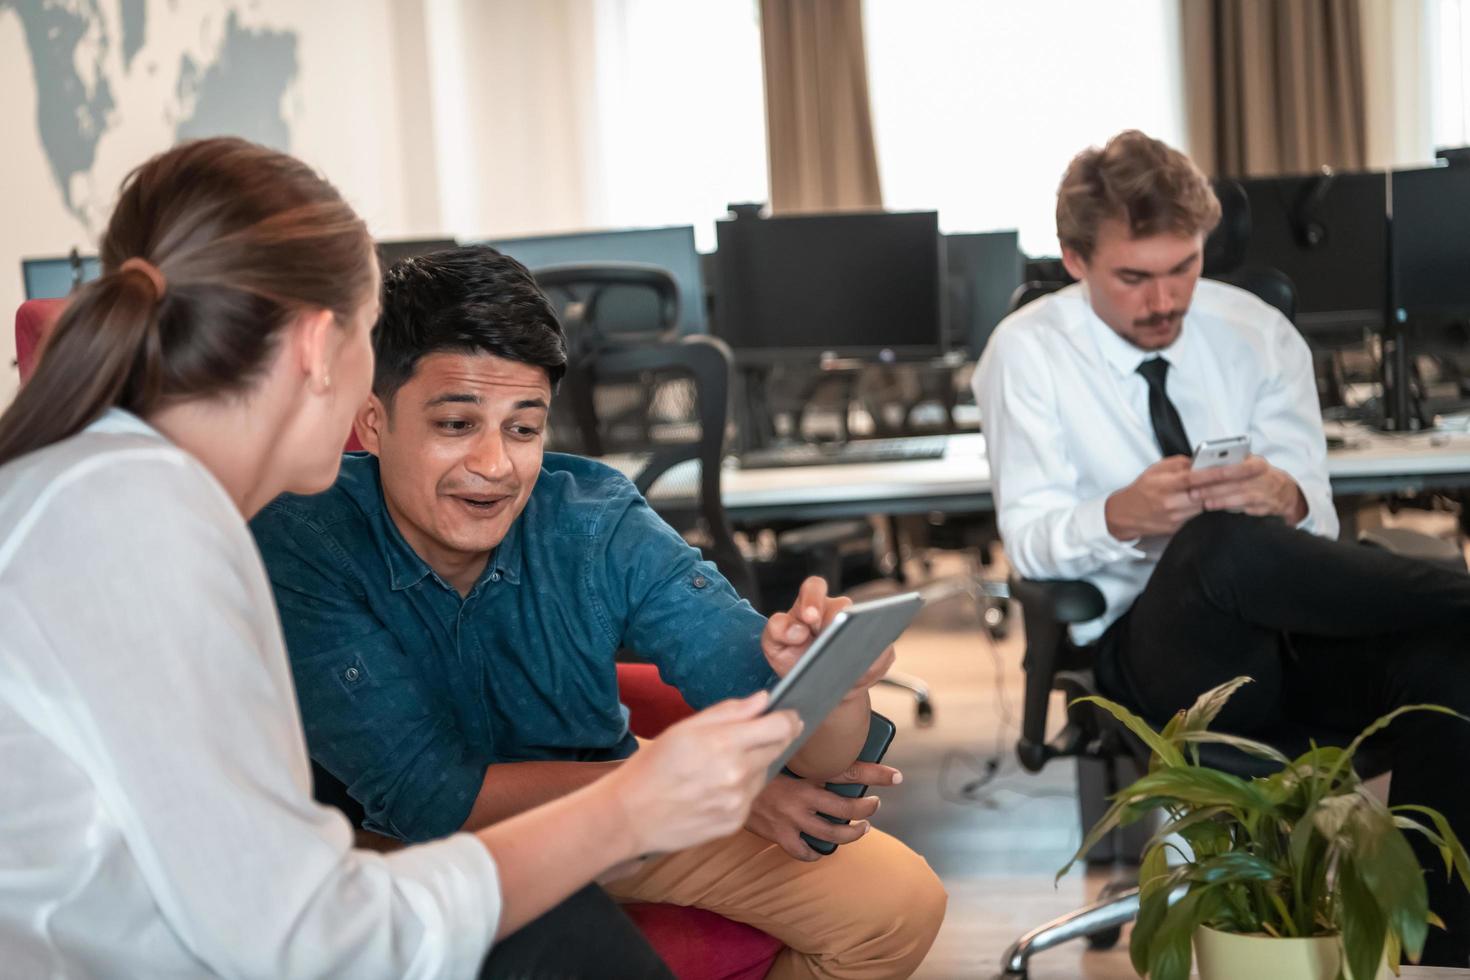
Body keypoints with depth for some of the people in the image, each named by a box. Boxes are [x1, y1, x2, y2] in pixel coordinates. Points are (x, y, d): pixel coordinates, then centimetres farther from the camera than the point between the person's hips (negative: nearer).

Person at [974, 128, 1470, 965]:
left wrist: (1282, 498, -23)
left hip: (1295, 620, 3)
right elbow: (1029, 537, -5)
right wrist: (1122, 517, -27)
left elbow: (1315, 518, 3)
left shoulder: (1259, 331, 9)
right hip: (1158, 646, -3)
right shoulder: (1029, 351, 1)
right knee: (1222, 544, -40)